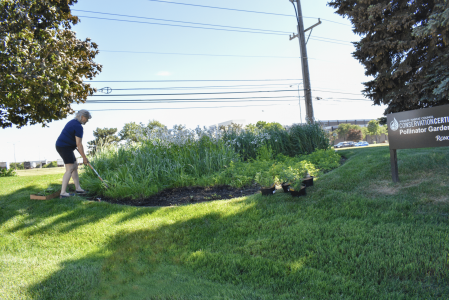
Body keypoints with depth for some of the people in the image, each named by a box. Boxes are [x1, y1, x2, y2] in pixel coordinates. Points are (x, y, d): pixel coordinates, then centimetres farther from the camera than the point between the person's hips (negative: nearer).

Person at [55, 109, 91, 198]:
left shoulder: (73, 122, 15)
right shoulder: (78, 127, -16)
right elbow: (79, 144, -19)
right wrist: (84, 157, -15)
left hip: (61, 146, 11)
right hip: (65, 147, -11)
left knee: (75, 166, 14)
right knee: (70, 169, -13)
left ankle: (78, 188, 18)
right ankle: (63, 193, -15)